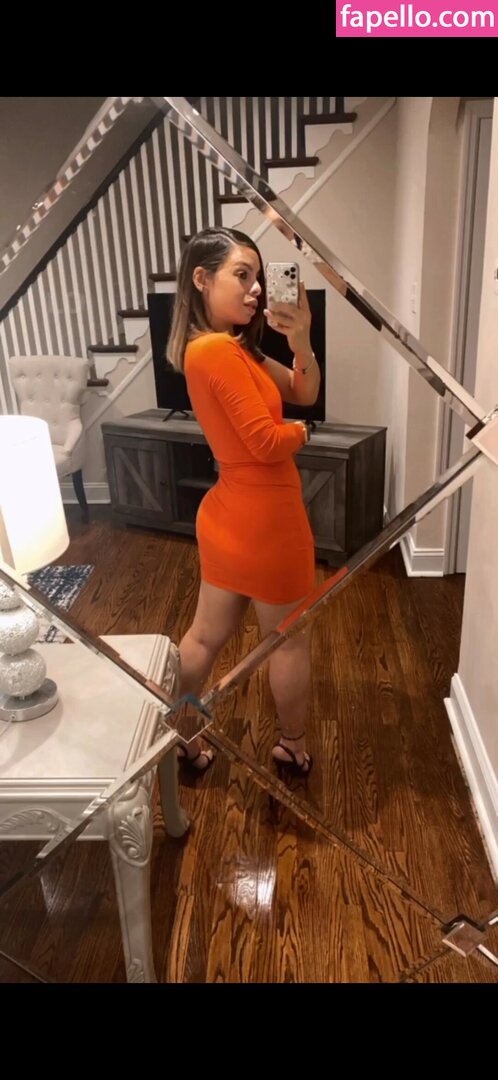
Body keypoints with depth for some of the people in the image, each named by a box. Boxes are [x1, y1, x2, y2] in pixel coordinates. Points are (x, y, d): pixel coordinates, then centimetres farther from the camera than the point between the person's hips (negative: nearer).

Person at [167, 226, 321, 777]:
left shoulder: (233, 346, 10)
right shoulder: (217, 350, -21)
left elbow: (304, 392, 10)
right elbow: (268, 443, -24)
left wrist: (300, 341, -8)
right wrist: (299, 431, -3)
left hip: (230, 515, 10)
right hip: (264, 518, -10)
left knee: (205, 636, 19)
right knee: (291, 641, 12)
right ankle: (292, 748, 34)